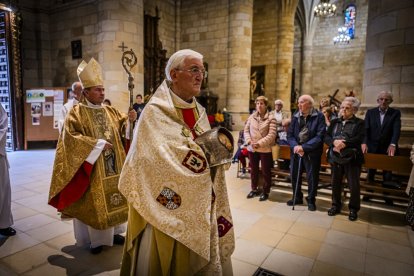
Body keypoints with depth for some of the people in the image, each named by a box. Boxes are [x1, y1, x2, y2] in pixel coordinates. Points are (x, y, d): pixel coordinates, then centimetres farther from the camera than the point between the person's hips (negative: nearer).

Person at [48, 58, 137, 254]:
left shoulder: (110, 111, 10)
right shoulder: (77, 112, -5)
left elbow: (121, 127, 11)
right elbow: (71, 136, -14)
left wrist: (129, 119, -11)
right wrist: (97, 143, -18)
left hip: (112, 165, 5)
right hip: (92, 167, -5)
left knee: (113, 197, 11)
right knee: (95, 202, 2)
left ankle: (113, 232, 25)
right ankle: (96, 239, 17)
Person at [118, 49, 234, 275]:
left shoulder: (199, 111, 9)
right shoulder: (156, 111, -12)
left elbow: (209, 150, 12)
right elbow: (163, 157, -23)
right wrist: (204, 154, -18)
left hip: (199, 203, 7)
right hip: (170, 204, -6)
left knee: (199, 256, 19)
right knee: (169, 258, 10)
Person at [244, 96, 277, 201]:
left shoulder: (271, 118, -9)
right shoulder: (251, 117, 5)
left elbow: (272, 135, -15)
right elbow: (246, 130, 6)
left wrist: (260, 143, -21)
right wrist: (249, 141, -11)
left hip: (265, 149, -4)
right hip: (252, 148, 5)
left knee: (266, 172, 7)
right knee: (253, 170, 17)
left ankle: (265, 192, 23)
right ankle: (254, 189, 34)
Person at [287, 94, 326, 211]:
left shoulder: (319, 116, -9)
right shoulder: (295, 116, 5)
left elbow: (320, 136, -17)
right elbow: (290, 134, 3)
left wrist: (304, 147, -21)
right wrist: (295, 146, -16)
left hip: (311, 152, -4)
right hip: (296, 151, 5)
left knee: (312, 177, 5)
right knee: (294, 175, 12)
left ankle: (311, 200, 25)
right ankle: (297, 197, 32)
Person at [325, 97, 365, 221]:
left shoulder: (359, 123, 0)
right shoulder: (335, 122, 12)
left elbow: (359, 139, -15)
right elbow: (326, 137, 2)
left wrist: (344, 144, -23)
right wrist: (335, 142, -19)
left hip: (352, 158, -4)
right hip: (335, 157, 4)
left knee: (354, 185, 2)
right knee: (335, 183, 12)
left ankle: (353, 209, 21)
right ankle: (336, 205, 29)